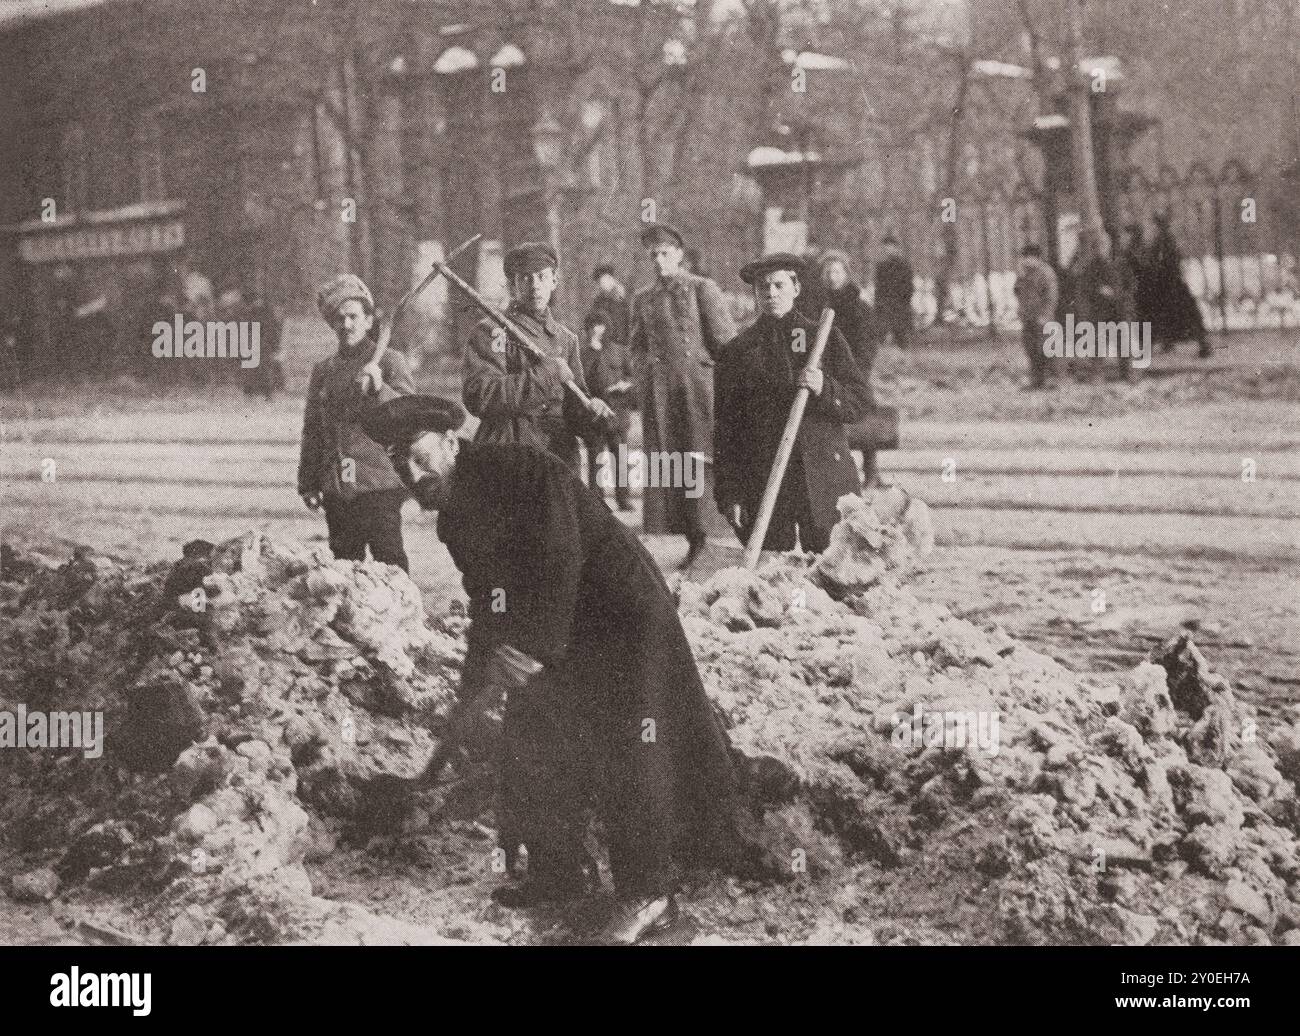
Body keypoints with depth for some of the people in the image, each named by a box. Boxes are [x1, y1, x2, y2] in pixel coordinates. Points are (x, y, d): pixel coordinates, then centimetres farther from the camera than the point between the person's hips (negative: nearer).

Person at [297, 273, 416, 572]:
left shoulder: (389, 361, 2)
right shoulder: (323, 371, 16)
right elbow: (311, 432, 20)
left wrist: (379, 389, -26)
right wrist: (307, 483, 16)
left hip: (378, 483, -5)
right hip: (336, 488, 5)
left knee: (389, 562, -8)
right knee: (344, 562, 5)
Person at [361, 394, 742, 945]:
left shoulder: (521, 471, -23)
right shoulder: (455, 512, 7)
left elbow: (559, 561, -28)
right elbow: (487, 589, 14)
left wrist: (535, 646, -27)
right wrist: (482, 660, -1)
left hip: (618, 614, -10)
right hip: (543, 636, 10)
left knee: (625, 751, -12)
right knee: (529, 745, 9)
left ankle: (647, 893, -8)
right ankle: (560, 869, 24)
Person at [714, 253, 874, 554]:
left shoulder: (826, 338, 10)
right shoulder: (740, 350, 8)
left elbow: (862, 403, 7)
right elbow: (725, 428, 7)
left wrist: (825, 389, -13)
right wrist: (730, 494, 0)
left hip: (826, 477, 0)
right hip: (762, 481, 0)